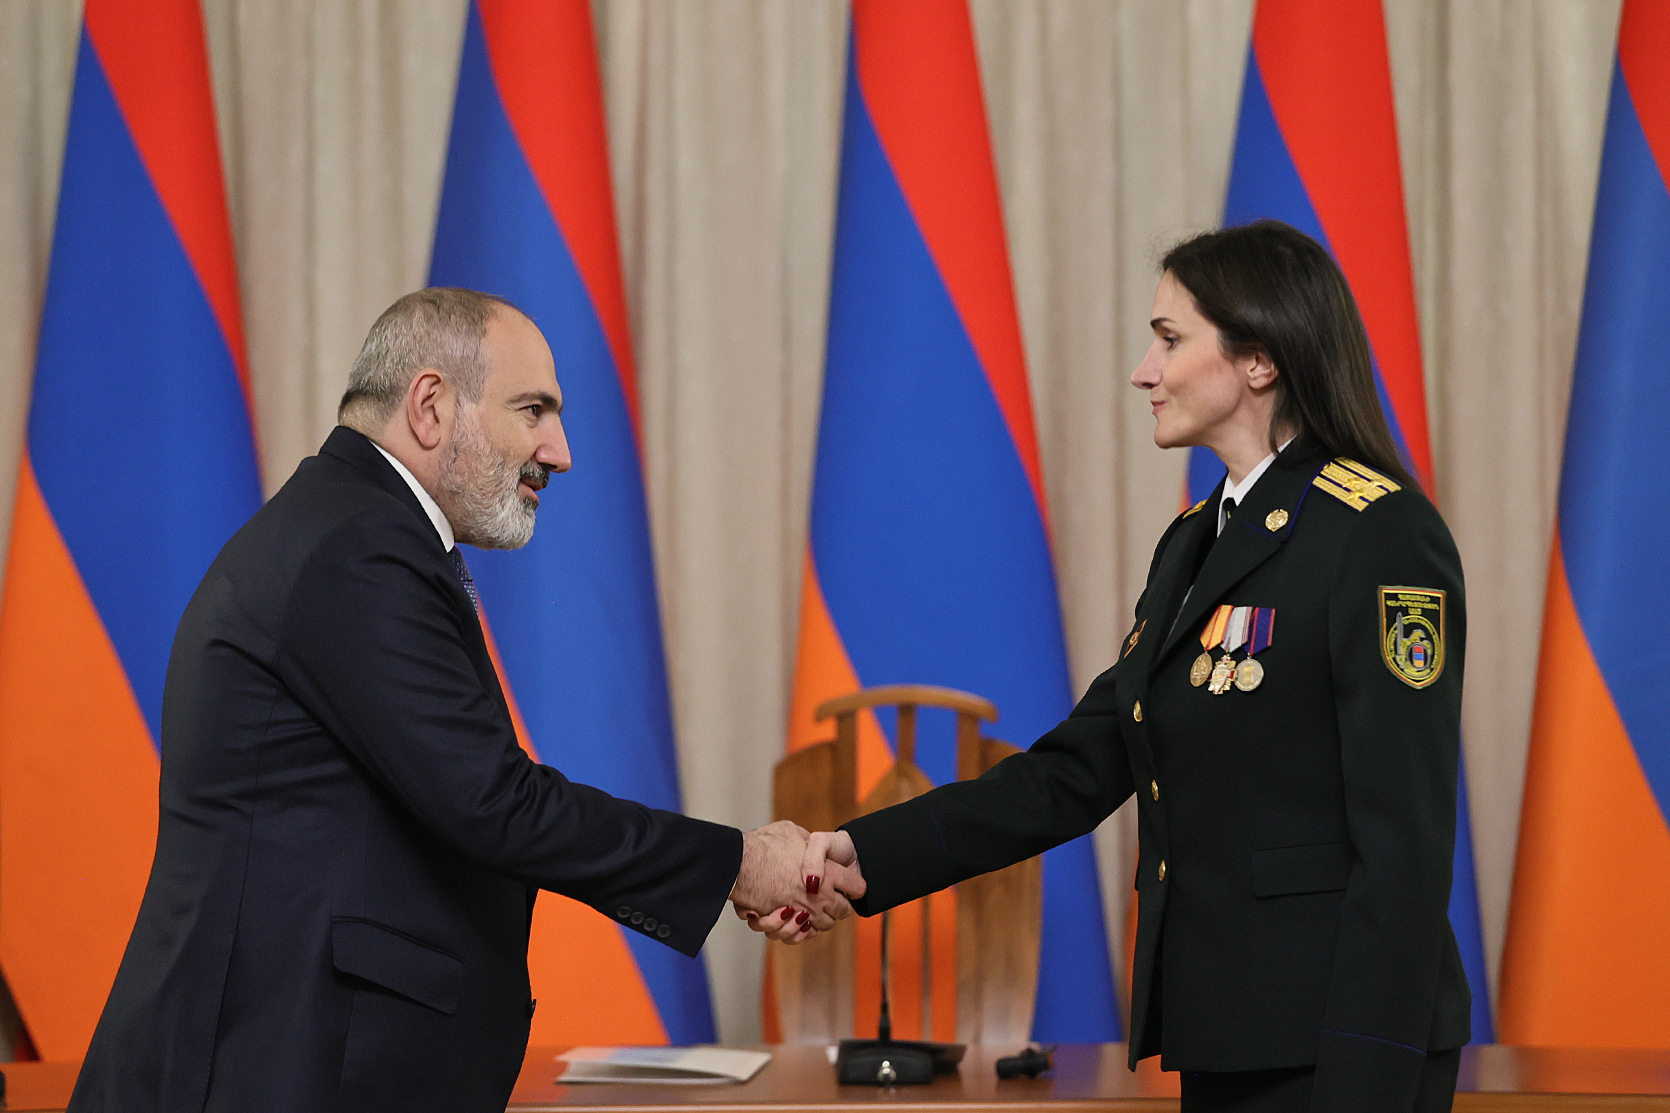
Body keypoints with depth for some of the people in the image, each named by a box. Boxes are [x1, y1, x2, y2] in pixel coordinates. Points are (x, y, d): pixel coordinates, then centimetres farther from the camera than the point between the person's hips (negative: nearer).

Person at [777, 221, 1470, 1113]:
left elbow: (1404, 840, -17)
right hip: (1223, 1038, 8)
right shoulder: (1193, 540, 15)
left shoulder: (1381, 536, -13)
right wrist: (863, 855, 1)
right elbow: (1079, 770, 12)